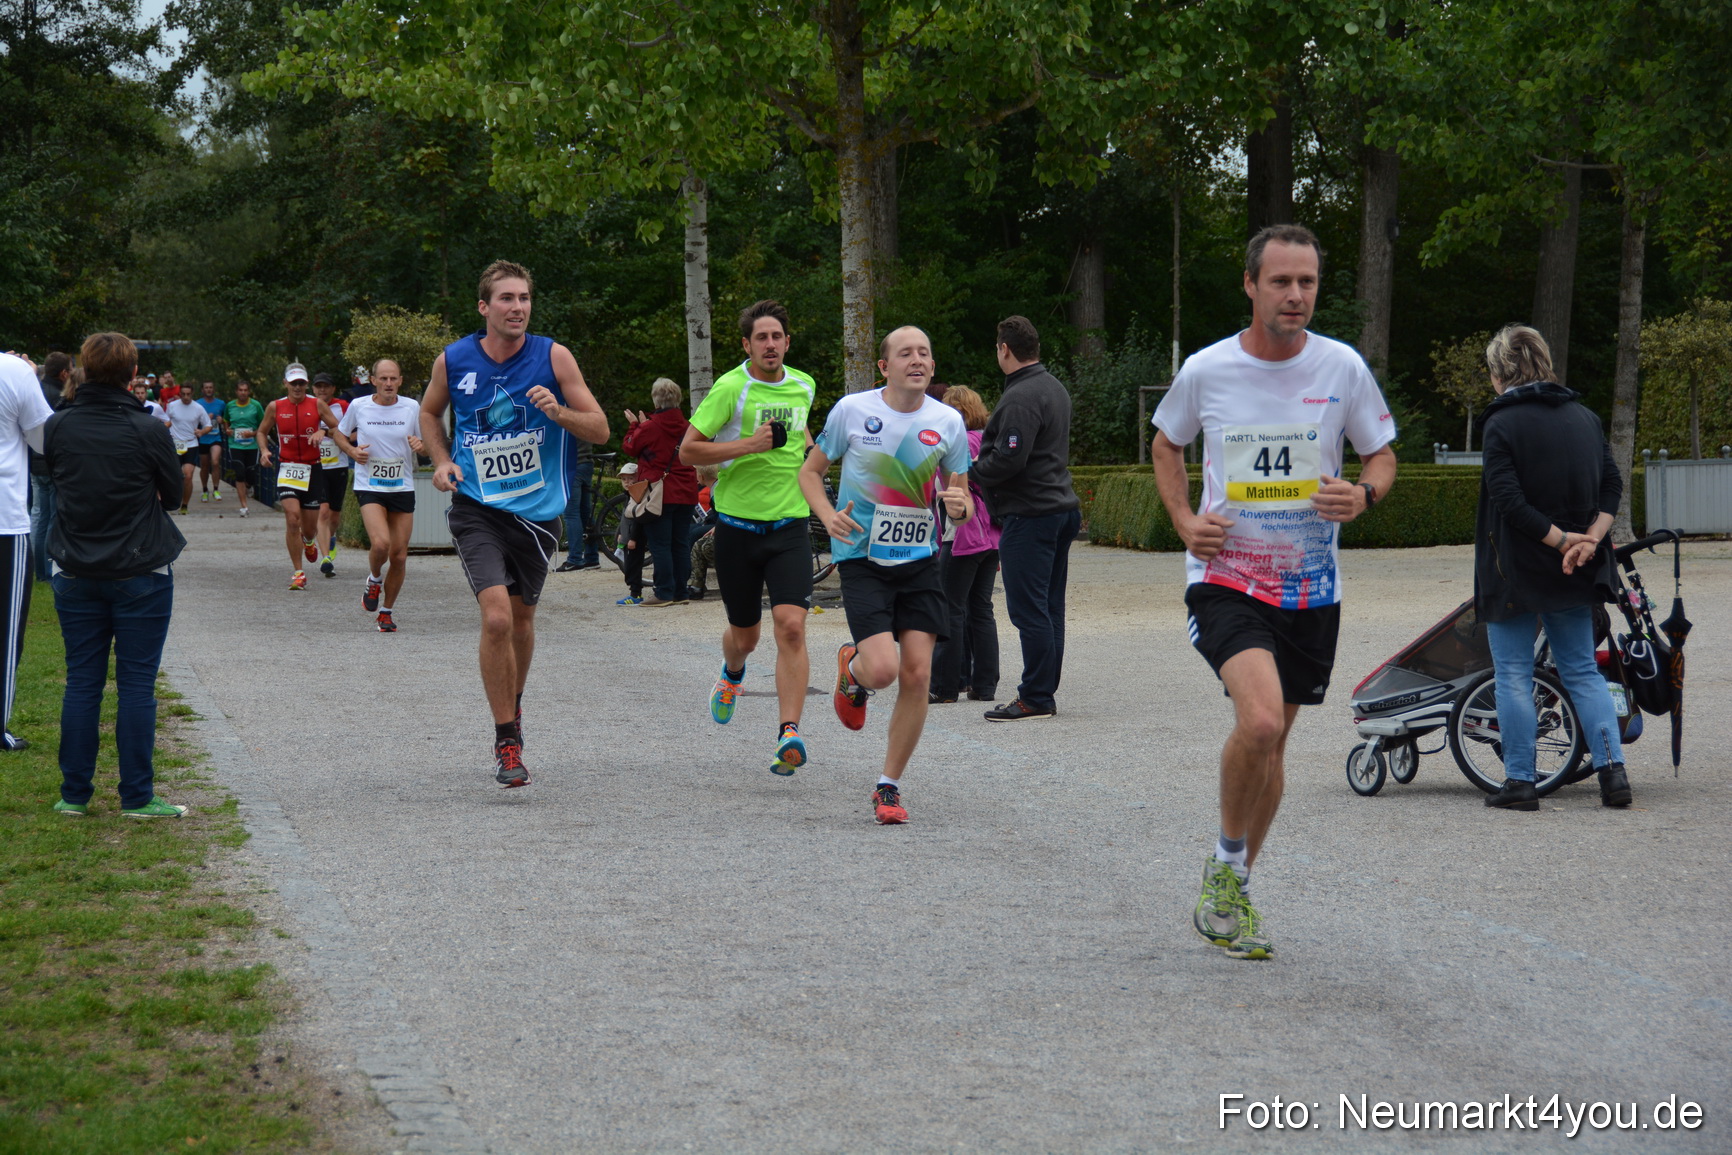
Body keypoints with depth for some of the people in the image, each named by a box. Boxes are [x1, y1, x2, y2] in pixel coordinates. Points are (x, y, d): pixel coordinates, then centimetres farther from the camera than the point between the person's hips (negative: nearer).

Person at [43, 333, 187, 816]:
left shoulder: (58, 427, -4)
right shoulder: (148, 430, -14)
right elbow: (174, 494, -1)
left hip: (76, 574, 3)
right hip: (140, 573, -3)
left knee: (82, 682, 10)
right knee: (137, 684, 2)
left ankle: (74, 794, 13)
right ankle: (137, 797, 5)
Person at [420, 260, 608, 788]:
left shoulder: (553, 358, -6)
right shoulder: (453, 361, -3)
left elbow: (600, 429, -3)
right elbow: (430, 412, 18)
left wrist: (559, 413, -22)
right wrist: (443, 461, 2)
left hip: (538, 510, 2)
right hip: (477, 509, -1)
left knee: (521, 617, 16)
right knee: (496, 617, -18)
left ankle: (513, 702, 46)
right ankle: (506, 742, -8)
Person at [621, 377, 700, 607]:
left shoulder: (651, 428, -12)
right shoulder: (686, 427, 4)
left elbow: (630, 446, 2)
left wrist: (634, 425, 20)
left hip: (660, 495, -6)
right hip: (685, 493, 6)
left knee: (660, 545, -3)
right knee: (681, 544, 8)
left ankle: (664, 593, -5)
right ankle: (680, 592, 11)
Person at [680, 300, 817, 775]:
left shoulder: (803, 387, 7)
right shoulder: (731, 387, -9)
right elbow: (687, 451, -11)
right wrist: (747, 446, -20)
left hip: (789, 525, 2)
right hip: (738, 525, -2)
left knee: (791, 627, -17)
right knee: (745, 635, 12)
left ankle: (789, 732, -19)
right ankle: (732, 674, 49)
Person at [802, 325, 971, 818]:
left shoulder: (948, 421, 2)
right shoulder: (851, 410, -4)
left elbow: (961, 499, 11)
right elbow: (810, 471, 7)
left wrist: (959, 505, -14)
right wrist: (829, 516, -12)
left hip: (921, 560, 3)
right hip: (862, 557, -3)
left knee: (917, 675, -4)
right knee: (883, 669, -18)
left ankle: (889, 787, 11)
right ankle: (850, 668, 22)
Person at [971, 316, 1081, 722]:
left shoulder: (1020, 398, -17)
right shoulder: (1055, 389, 16)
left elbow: (1009, 459, -23)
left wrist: (972, 473, -6)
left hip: (1029, 515, -10)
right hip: (1061, 505, 10)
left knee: (1029, 609, -7)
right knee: (1049, 607, 12)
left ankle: (1035, 699, -6)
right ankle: (1046, 692, 17)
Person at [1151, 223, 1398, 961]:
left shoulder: (1342, 368, -3)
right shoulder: (1205, 371, -5)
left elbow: (1381, 455, 9)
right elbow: (1167, 445, 14)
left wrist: (1364, 494, -14)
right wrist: (1184, 520, -3)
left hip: (1311, 588, 3)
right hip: (1225, 577, -3)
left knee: (1270, 741, 12)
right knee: (1259, 720, -25)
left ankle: (1230, 896, 30)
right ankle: (1227, 866, -1)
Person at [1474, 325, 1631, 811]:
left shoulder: (1501, 424, -11)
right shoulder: (1584, 416, 8)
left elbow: (1510, 501, -20)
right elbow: (1613, 484, 3)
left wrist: (1563, 540, -16)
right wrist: (1589, 539, -6)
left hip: (1515, 568, -5)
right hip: (1572, 573, 5)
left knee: (1513, 674, 3)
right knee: (1582, 670, 12)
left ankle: (1519, 782, 3)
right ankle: (1613, 770, 2)